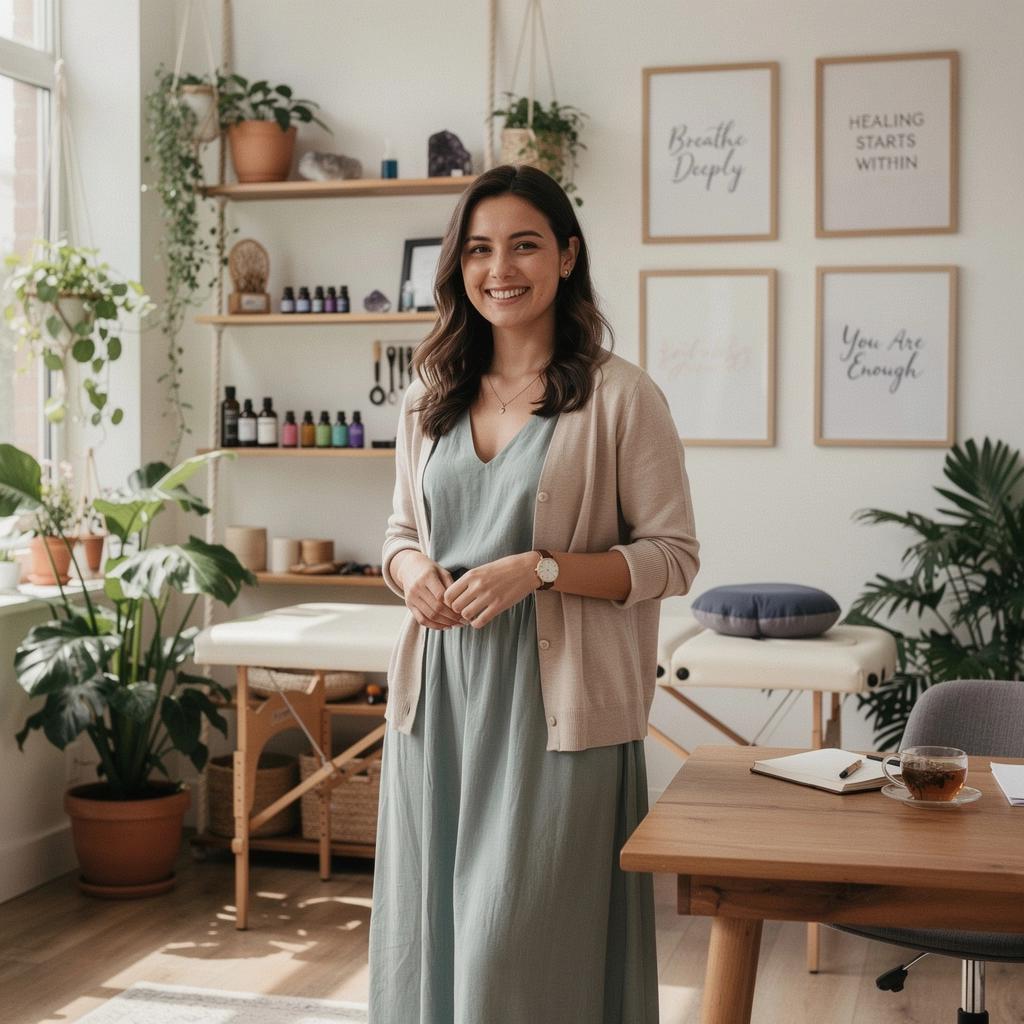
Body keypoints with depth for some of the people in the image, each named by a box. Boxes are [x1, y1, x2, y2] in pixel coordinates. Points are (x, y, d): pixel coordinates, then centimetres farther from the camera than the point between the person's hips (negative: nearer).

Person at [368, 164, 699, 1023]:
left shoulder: (619, 396, -5)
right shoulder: (431, 400, 12)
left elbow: (673, 556, -5)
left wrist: (540, 570, -17)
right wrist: (411, 569, -2)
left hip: (555, 702, -5)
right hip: (438, 693, 5)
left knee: (518, 947, -5)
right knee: (430, 936, 11)